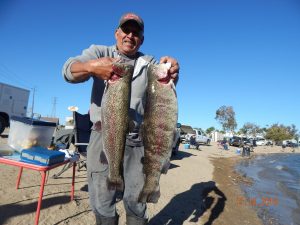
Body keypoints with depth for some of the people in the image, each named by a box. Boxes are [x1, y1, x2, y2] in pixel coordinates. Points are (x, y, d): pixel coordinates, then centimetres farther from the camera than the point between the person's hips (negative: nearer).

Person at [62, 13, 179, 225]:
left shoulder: (149, 62, 11)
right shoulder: (99, 52, 7)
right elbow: (68, 70, -10)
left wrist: (171, 72, -31)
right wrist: (91, 67, -32)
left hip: (137, 139, 1)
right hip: (103, 135, 0)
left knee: (136, 199, 8)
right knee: (102, 198, 8)